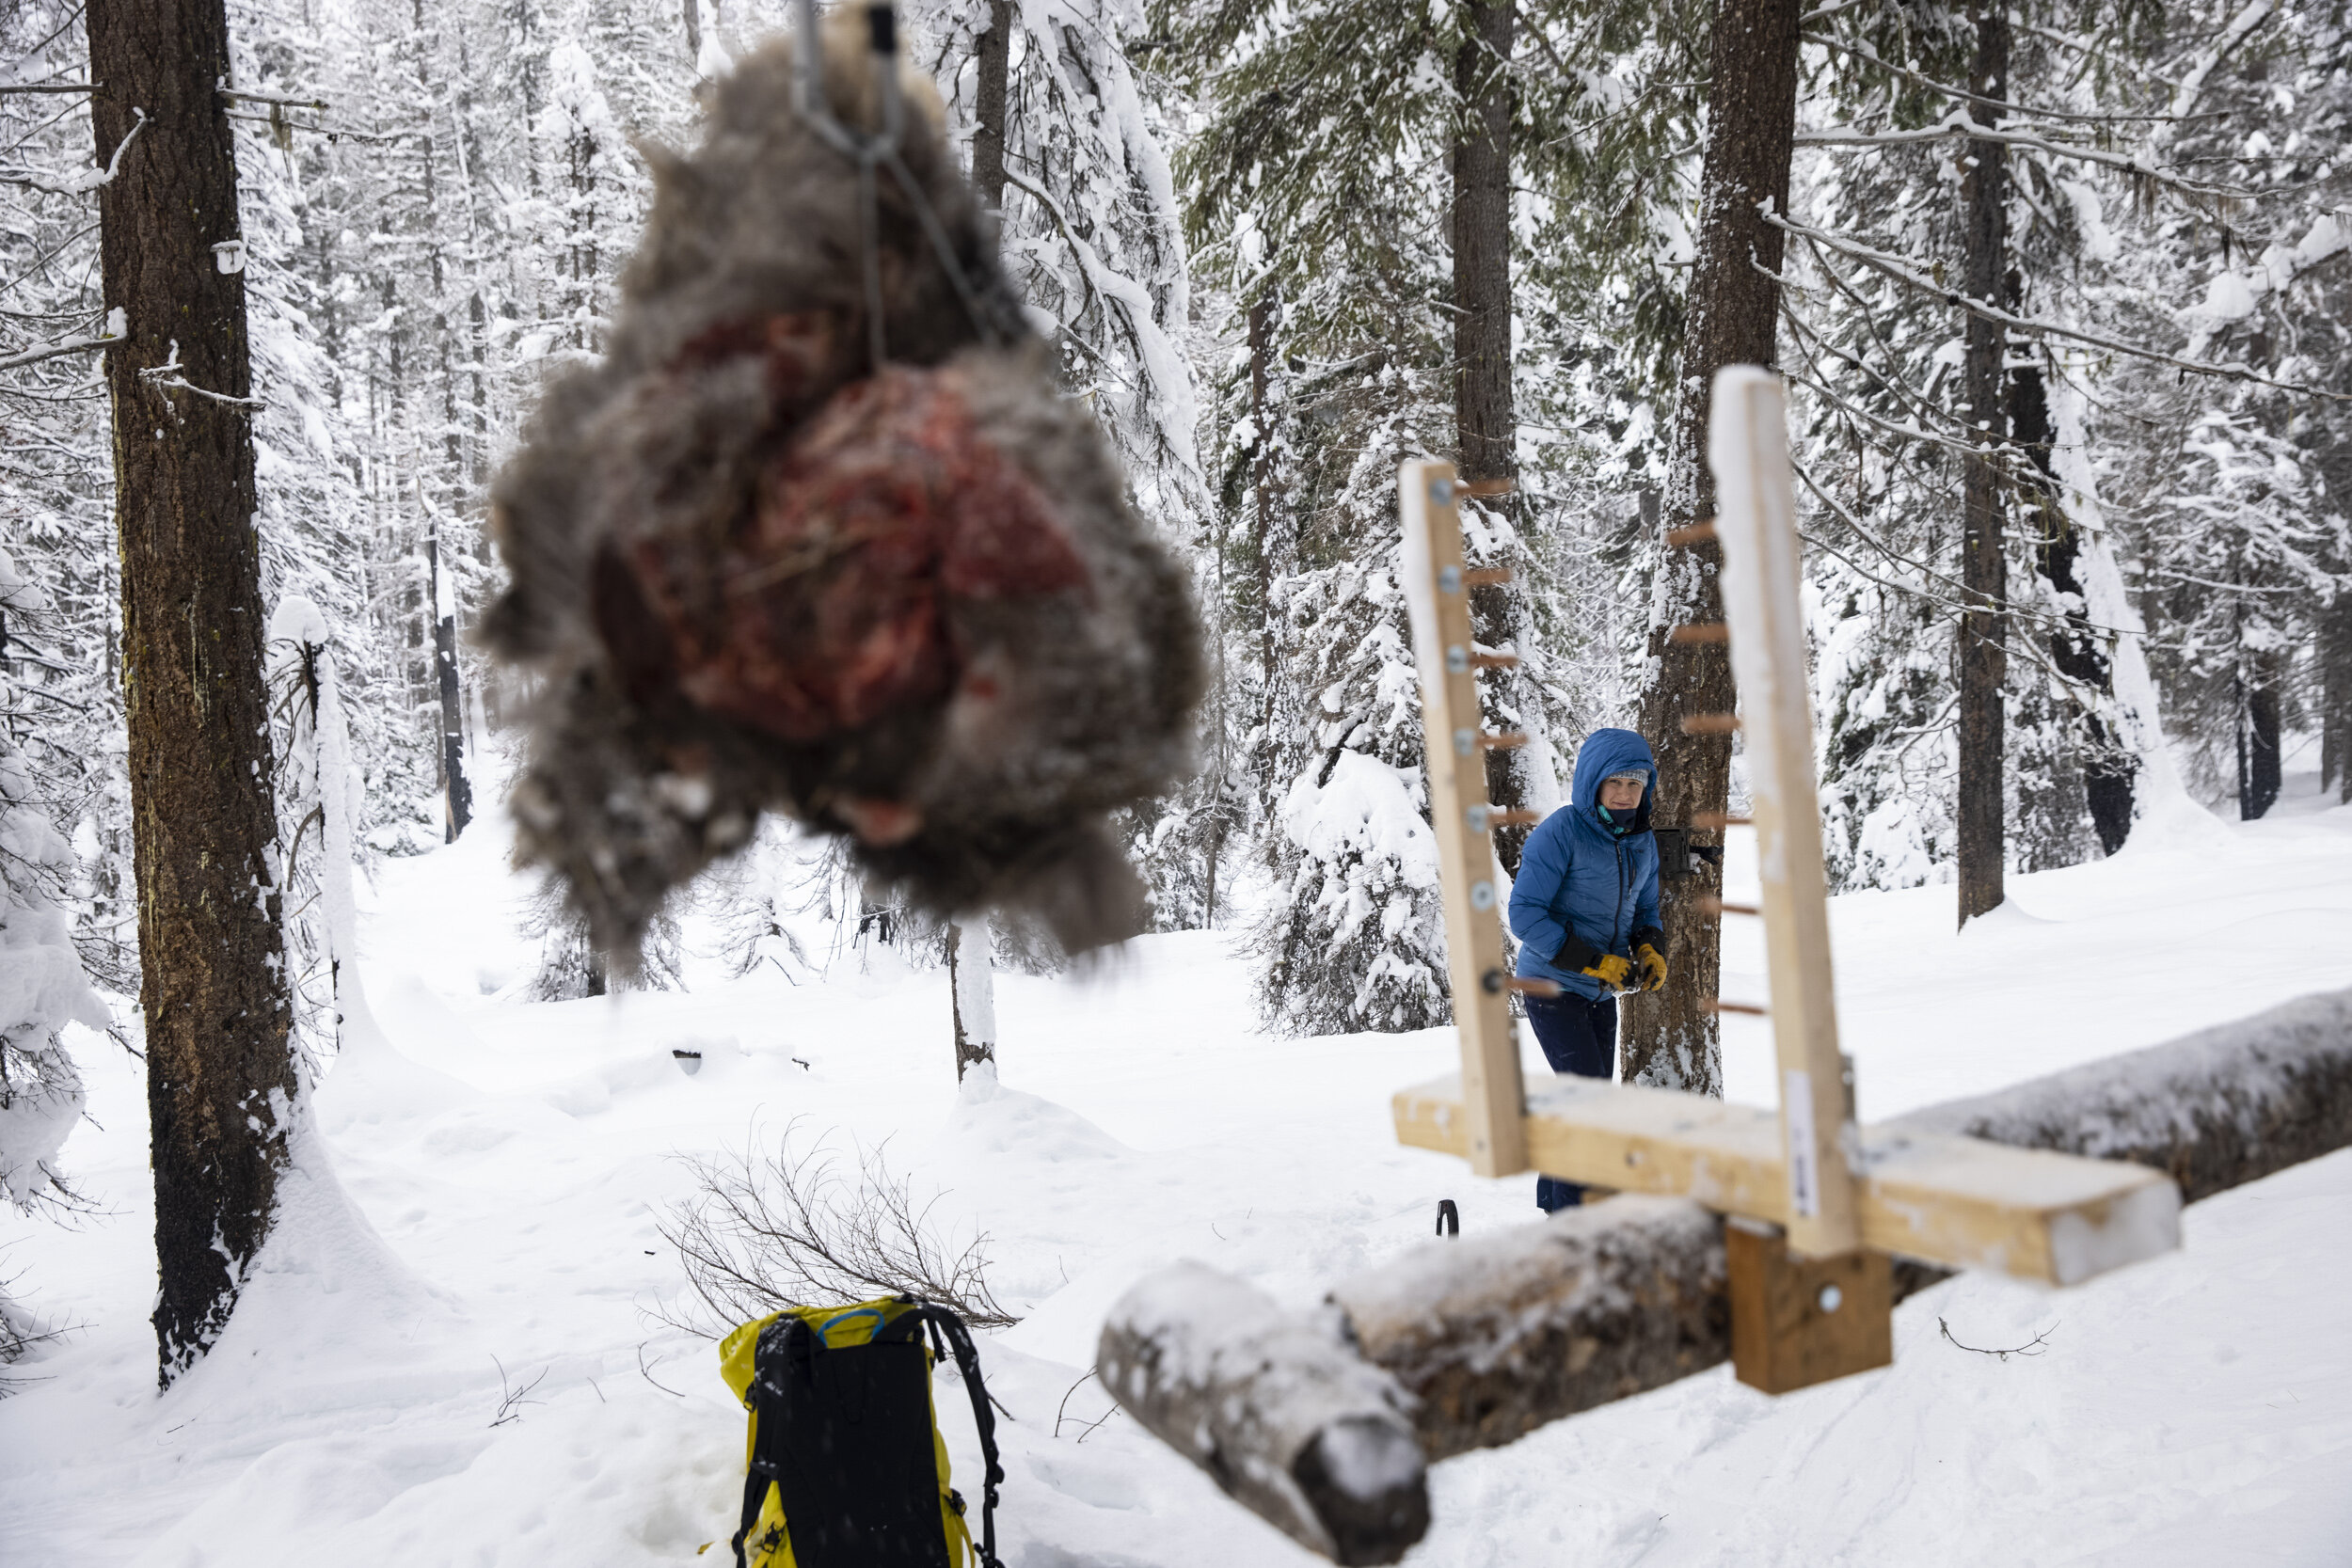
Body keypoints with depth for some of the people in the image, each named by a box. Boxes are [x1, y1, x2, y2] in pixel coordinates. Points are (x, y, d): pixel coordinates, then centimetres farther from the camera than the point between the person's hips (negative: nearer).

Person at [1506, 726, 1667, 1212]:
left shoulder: (1642, 841, 5)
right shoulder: (1560, 833, -18)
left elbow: (1645, 909, 18)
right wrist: (1593, 962, -22)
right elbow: (1525, 915, -20)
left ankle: (1554, 1200, 29)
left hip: (1601, 993, 8)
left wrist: (1652, 949, -5)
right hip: (1552, 986, -8)